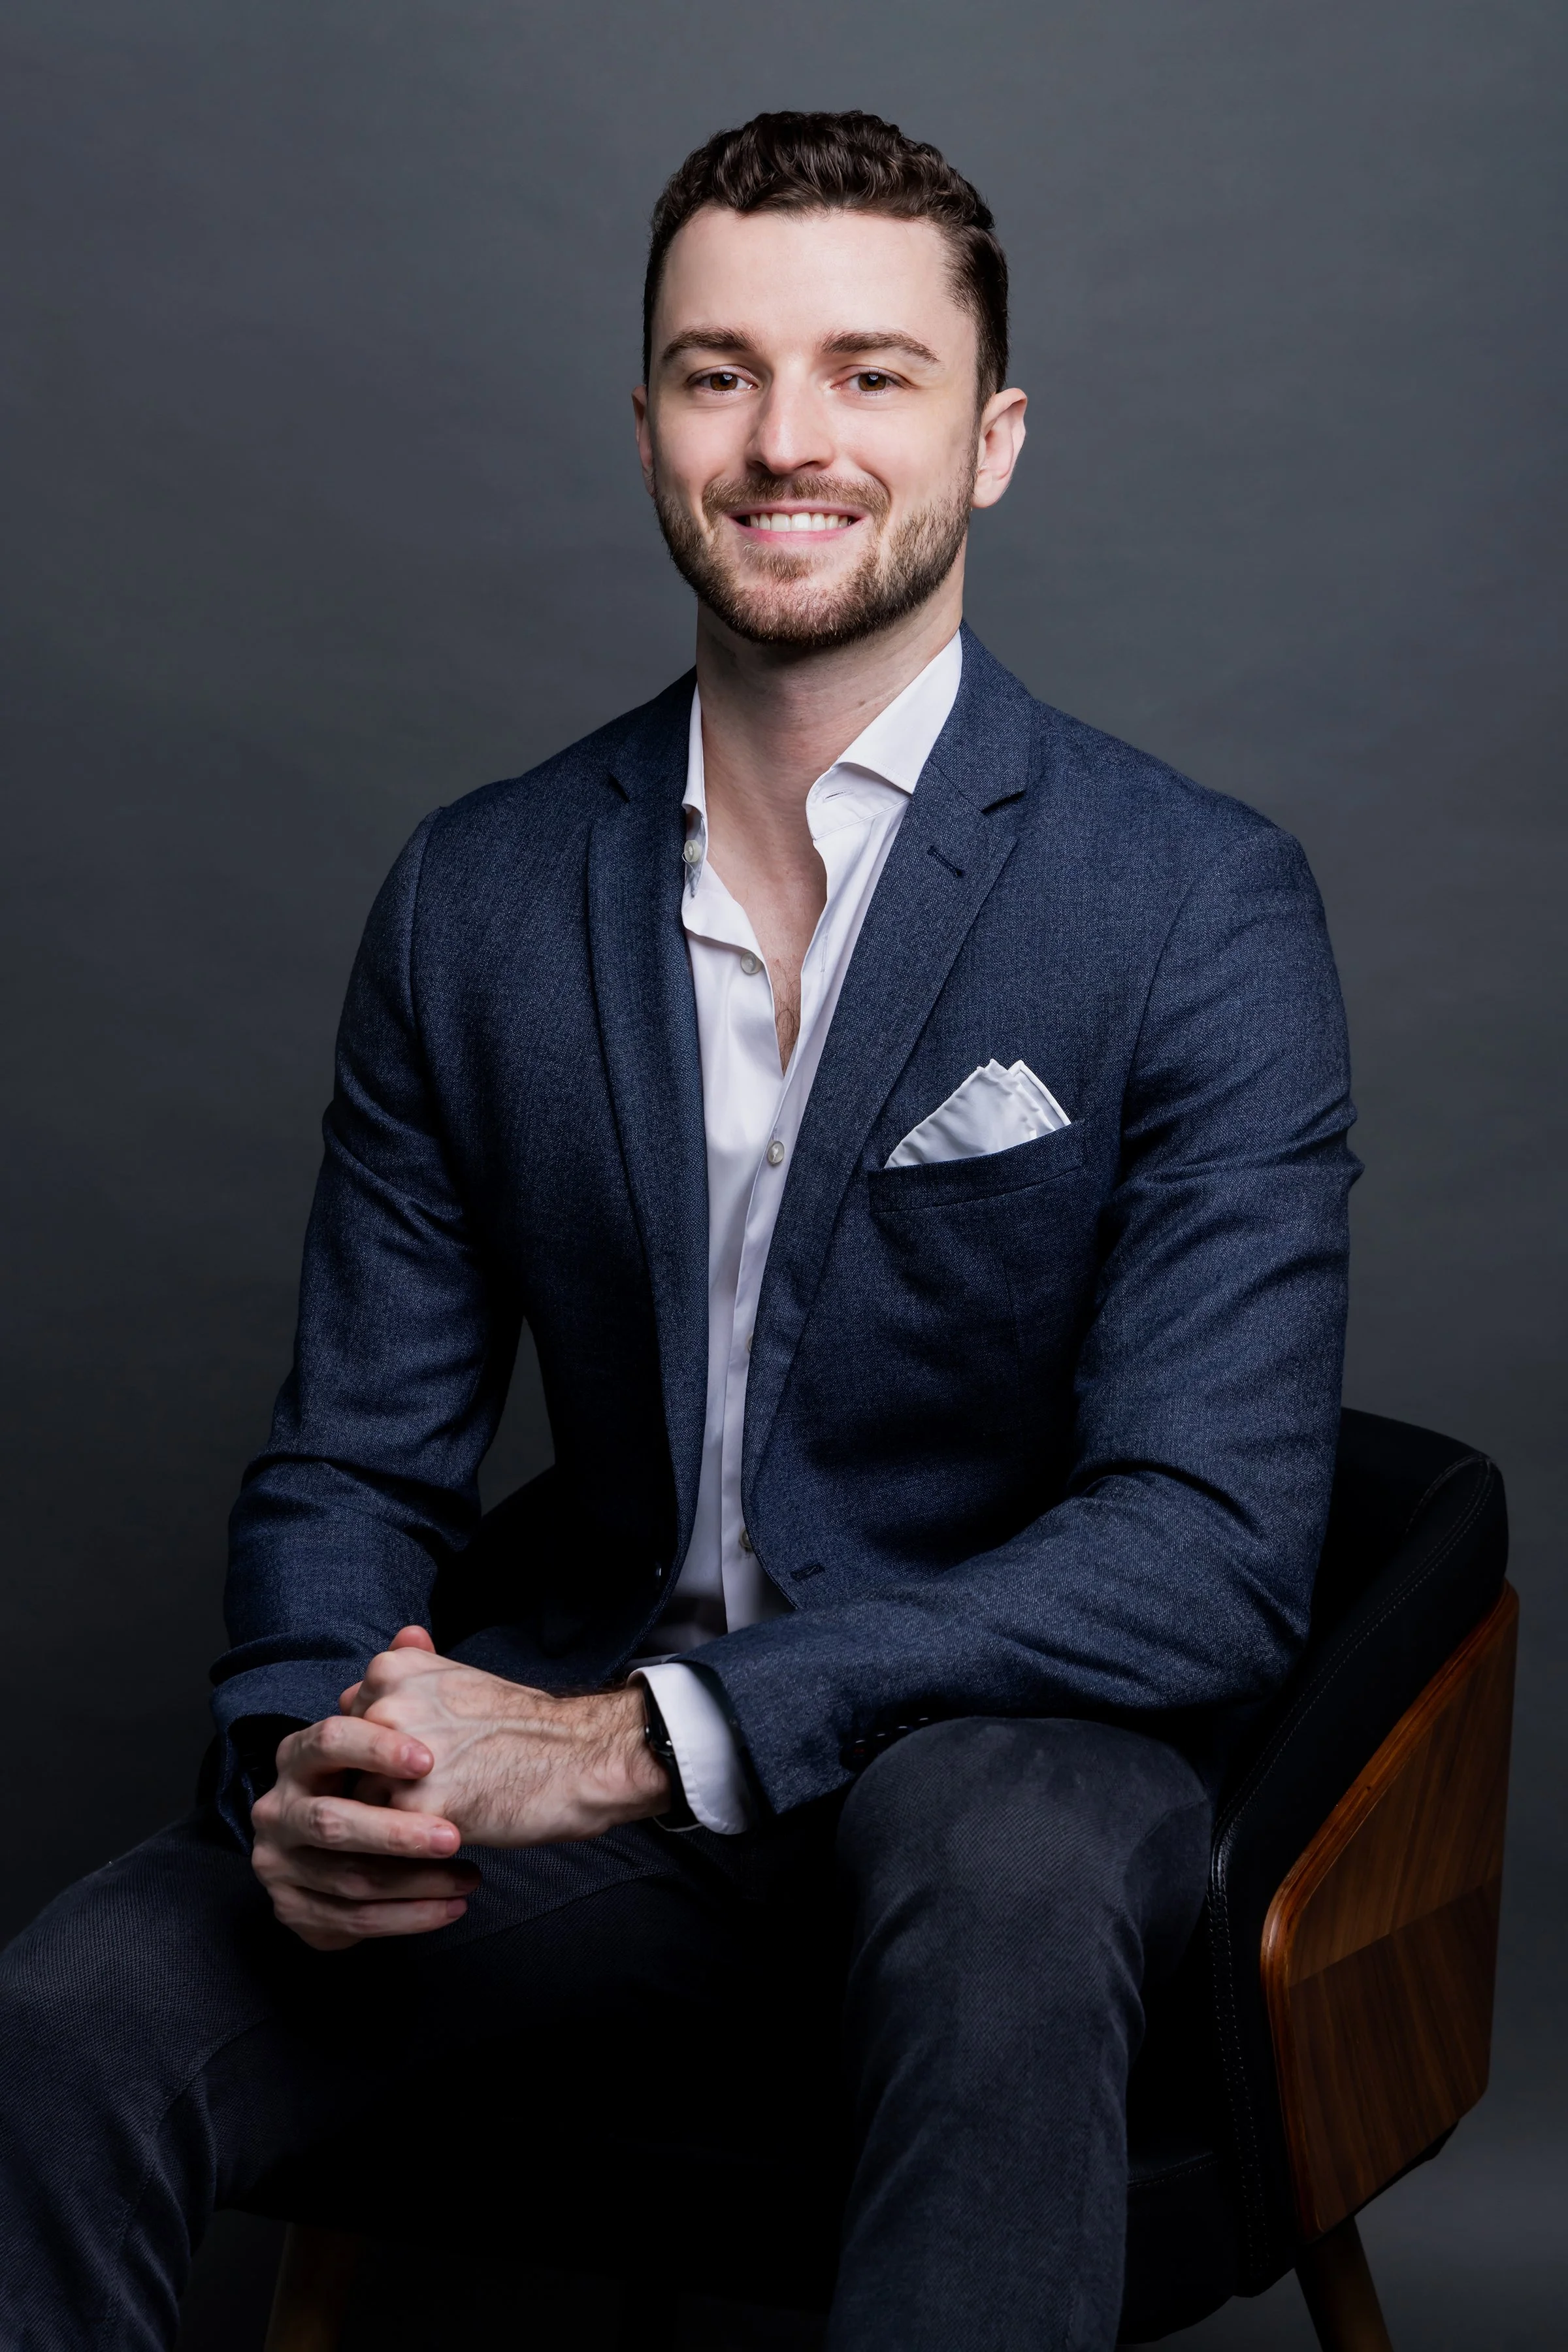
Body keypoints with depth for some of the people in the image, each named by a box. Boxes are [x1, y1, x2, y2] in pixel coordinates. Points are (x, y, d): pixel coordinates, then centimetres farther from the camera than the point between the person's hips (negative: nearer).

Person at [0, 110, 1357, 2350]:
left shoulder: (1203, 906, -8)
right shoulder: (474, 899, 5)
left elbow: (1215, 1544, -17)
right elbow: (355, 1459, 8)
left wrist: (640, 1736, -26)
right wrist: (306, 1762, -16)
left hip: (1006, 1759, -2)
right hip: (563, 1771, 3)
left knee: (1001, 1850, -38)